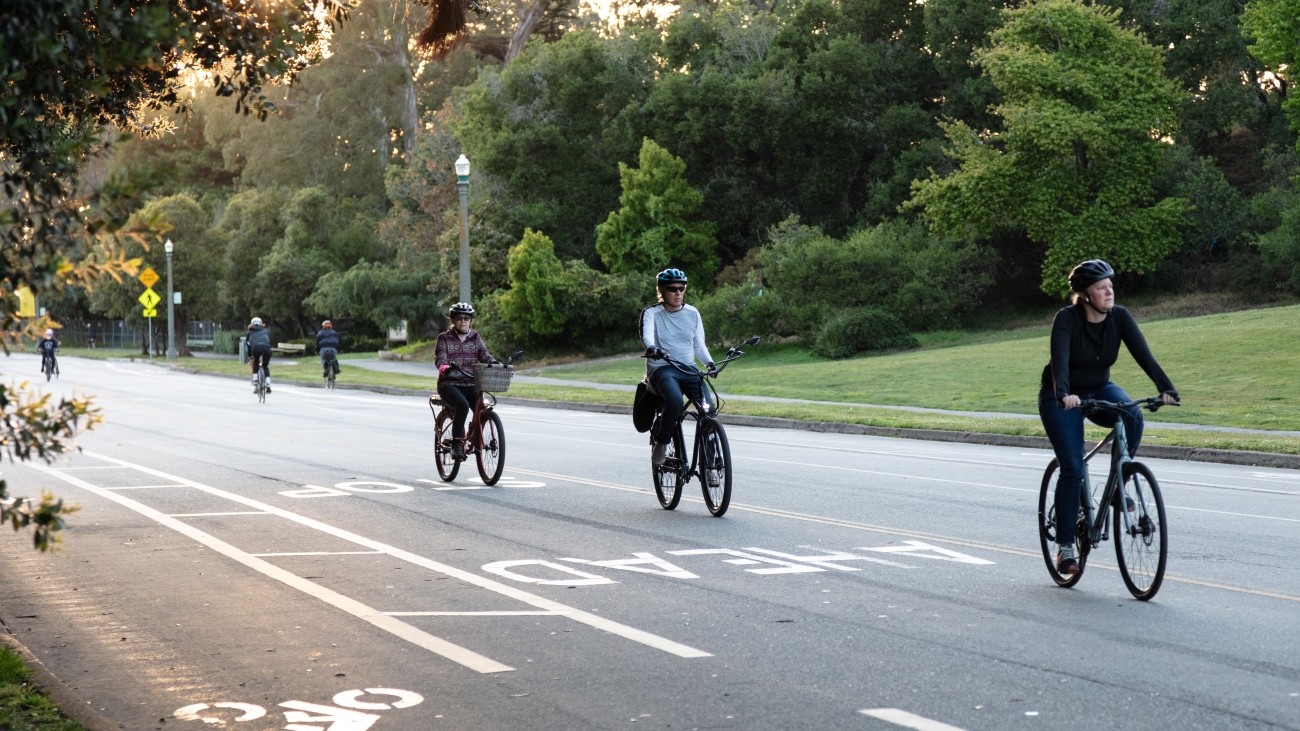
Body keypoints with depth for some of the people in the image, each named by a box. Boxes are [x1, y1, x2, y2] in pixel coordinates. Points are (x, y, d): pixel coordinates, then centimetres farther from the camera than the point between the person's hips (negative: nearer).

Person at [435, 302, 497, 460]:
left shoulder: (475, 338, 13)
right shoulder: (444, 338, 3)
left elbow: (484, 356, 1)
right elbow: (440, 359, -10)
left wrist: (495, 364, -21)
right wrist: (446, 368, -34)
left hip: (470, 384, 3)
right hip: (449, 383, -3)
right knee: (462, 405, -34)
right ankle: (456, 443, -25)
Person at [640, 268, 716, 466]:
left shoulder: (692, 314, 12)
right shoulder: (651, 313, 0)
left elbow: (699, 344, 13)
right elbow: (647, 334, -19)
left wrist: (709, 362, -7)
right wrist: (651, 348, -42)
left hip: (689, 370, 4)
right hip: (662, 369, -4)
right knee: (675, 402, -35)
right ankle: (660, 443, -12)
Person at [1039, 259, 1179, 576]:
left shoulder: (1119, 317, -12)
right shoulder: (1066, 319, -23)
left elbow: (1143, 354, -22)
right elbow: (1059, 360, -37)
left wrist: (1166, 388, -37)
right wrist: (1063, 394, -55)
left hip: (1099, 390, 4)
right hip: (1062, 399, -4)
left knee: (1133, 416, -29)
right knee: (1073, 469, -13)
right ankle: (1065, 546, -1)